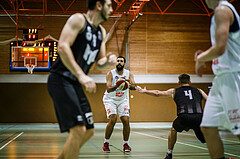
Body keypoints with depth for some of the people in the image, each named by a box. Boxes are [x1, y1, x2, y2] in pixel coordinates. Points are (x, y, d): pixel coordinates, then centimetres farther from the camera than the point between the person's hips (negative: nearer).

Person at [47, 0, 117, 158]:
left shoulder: (102, 32, 17)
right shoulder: (78, 20, -9)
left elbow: (99, 62, 21)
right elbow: (62, 47, -22)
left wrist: (108, 61, -4)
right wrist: (81, 75, -30)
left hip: (75, 84, 9)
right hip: (61, 80, -9)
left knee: (89, 131, 12)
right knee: (78, 129, -19)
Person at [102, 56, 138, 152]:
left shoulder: (129, 74, -7)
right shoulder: (110, 74, -15)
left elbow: (134, 86, -21)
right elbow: (108, 89, -25)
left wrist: (128, 85, -43)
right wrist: (117, 86, -45)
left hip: (123, 100, 3)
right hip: (110, 100, -3)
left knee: (126, 121, -9)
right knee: (112, 120, -19)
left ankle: (126, 144, 6)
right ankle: (106, 143, -5)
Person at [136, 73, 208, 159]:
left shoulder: (174, 91, 25)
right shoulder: (198, 90, 27)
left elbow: (157, 93, 29)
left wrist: (144, 91, 43)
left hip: (184, 117, 0)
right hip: (199, 116, 0)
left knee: (174, 129, 30)